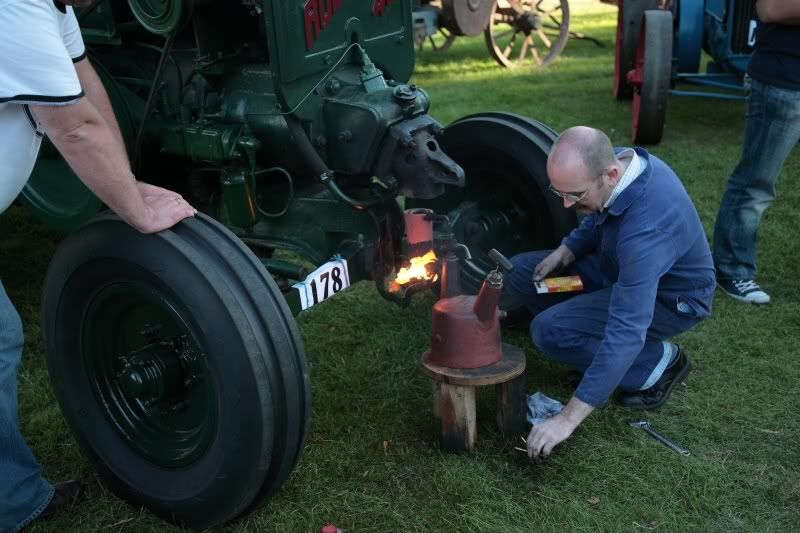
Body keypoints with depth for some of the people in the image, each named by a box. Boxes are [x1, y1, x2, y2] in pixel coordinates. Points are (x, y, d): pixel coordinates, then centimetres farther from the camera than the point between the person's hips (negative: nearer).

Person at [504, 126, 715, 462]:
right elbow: (597, 219, 11)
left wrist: (567, 420, -41)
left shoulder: (646, 226, -40)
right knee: (520, 273, 0)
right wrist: (566, 250, -9)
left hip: (670, 298, -8)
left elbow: (626, 332, -42)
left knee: (551, 331, -25)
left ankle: (657, 362, -5)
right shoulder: (620, 162, -14)